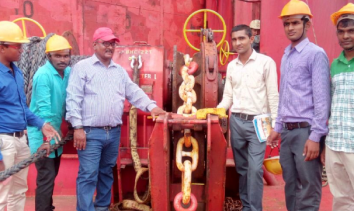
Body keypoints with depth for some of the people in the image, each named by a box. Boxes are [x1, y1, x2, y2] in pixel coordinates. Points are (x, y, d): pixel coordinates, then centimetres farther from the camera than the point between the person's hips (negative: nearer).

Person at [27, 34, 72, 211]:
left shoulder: (68, 72, 0)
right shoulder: (43, 75, -22)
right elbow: (44, 109, -25)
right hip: (42, 133, -8)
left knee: (52, 174, 20)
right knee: (46, 177, -5)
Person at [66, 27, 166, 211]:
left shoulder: (120, 71, 15)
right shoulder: (82, 67, -3)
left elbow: (134, 93, 12)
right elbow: (73, 98, -8)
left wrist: (151, 106, -5)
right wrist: (77, 127, -15)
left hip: (114, 132, 6)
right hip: (90, 132, -5)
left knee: (106, 173, 16)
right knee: (88, 175, -4)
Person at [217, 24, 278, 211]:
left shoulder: (266, 62, -4)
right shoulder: (231, 66, 10)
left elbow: (273, 96, -5)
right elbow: (228, 96, 12)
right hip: (236, 121, 5)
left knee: (255, 168, -8)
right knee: (242, 168, 12)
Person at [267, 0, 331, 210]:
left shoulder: (316, 54, -8)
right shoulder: (286, 56, 14)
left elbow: (322, 98, -13)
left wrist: (316, 136, -17)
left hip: (306, 130, -7)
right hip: (287, 131, 7)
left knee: (308, 188, 3)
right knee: (291, 185, 15)